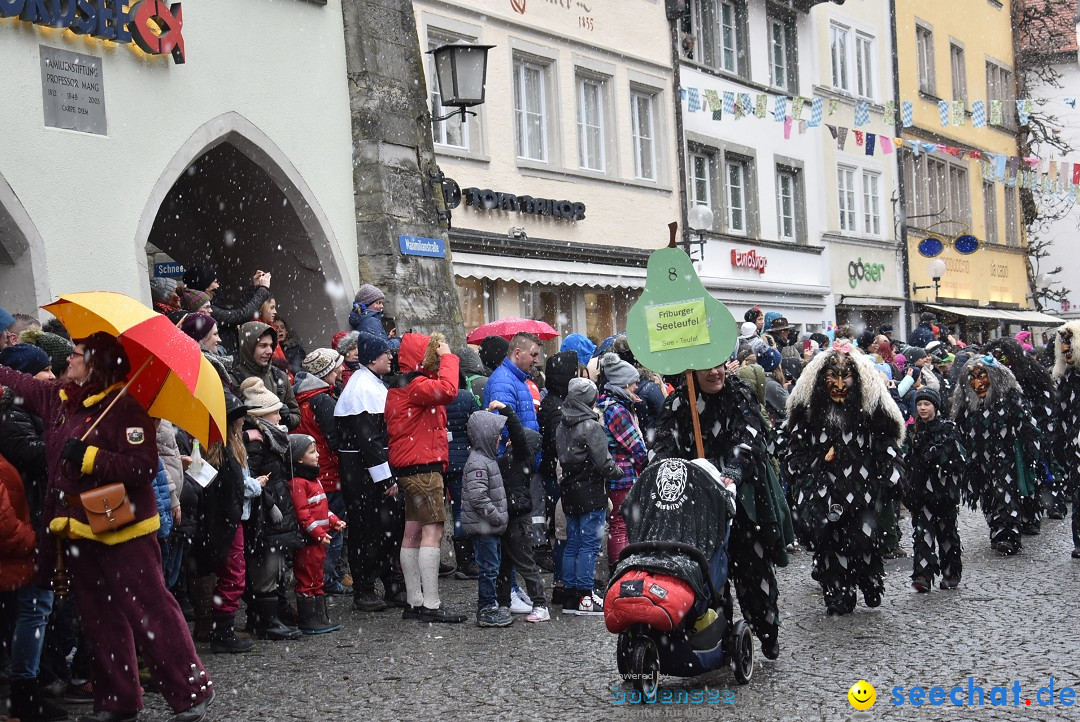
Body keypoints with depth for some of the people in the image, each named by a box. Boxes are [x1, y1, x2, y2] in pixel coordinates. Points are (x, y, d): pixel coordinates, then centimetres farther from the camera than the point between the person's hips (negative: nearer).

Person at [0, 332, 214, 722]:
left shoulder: (124, 408, -14)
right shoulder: (56, 398, 9)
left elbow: (144, 466, -22)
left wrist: (89, 457, -23)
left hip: (123, 532, -8)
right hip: (79, 531, 8)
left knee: (150, 612, -6)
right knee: (100, 618, 15)